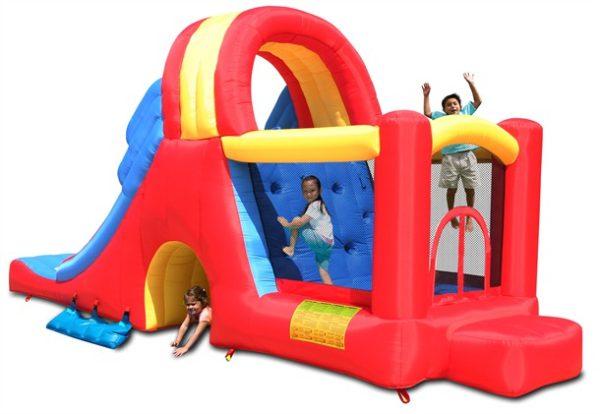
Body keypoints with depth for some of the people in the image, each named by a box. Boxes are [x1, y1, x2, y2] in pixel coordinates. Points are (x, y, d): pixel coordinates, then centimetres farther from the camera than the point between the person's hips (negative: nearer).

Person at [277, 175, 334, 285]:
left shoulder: (314, 205, -10)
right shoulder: (318, 204, 19)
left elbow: (301, 222, -15)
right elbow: (304, 221, 26)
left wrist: (287, 224, -1)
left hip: (320, 240, -9)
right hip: (327, 243, 9)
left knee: (295, 220, -2)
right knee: (323, 272, 9)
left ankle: (291, 249, 3)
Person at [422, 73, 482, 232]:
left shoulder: (466, 112, 12)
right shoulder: (441, 117, 8)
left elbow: (478, 101, 10)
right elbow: (427, 113, 3)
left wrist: (471, 84, 4)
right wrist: (426, 95, -2)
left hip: (468, 157, 1)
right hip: (450, 158, -1)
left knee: (470, 188, 6)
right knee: (451, 188, 6)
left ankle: (469, 218, 19)